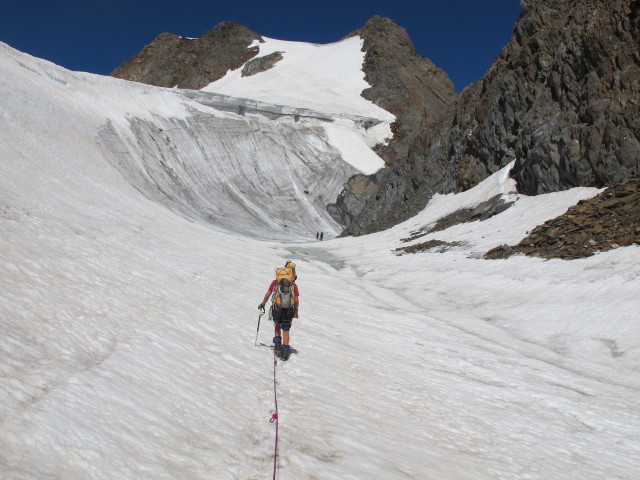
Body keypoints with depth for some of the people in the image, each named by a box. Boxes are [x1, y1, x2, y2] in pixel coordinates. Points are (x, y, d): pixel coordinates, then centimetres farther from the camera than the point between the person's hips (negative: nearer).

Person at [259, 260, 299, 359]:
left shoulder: (275, 282, -1)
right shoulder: (294, 285, -2)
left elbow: (268, 294, 2)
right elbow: (296, 301, -1)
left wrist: (262, 304, 17)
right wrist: (296, 311, 14)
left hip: (276, 309, 1)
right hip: (288, 311, 0)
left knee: (277, 325, 28)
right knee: (285, 330, 12)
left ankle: (277, 343, 17)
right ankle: (285, 351, 12)